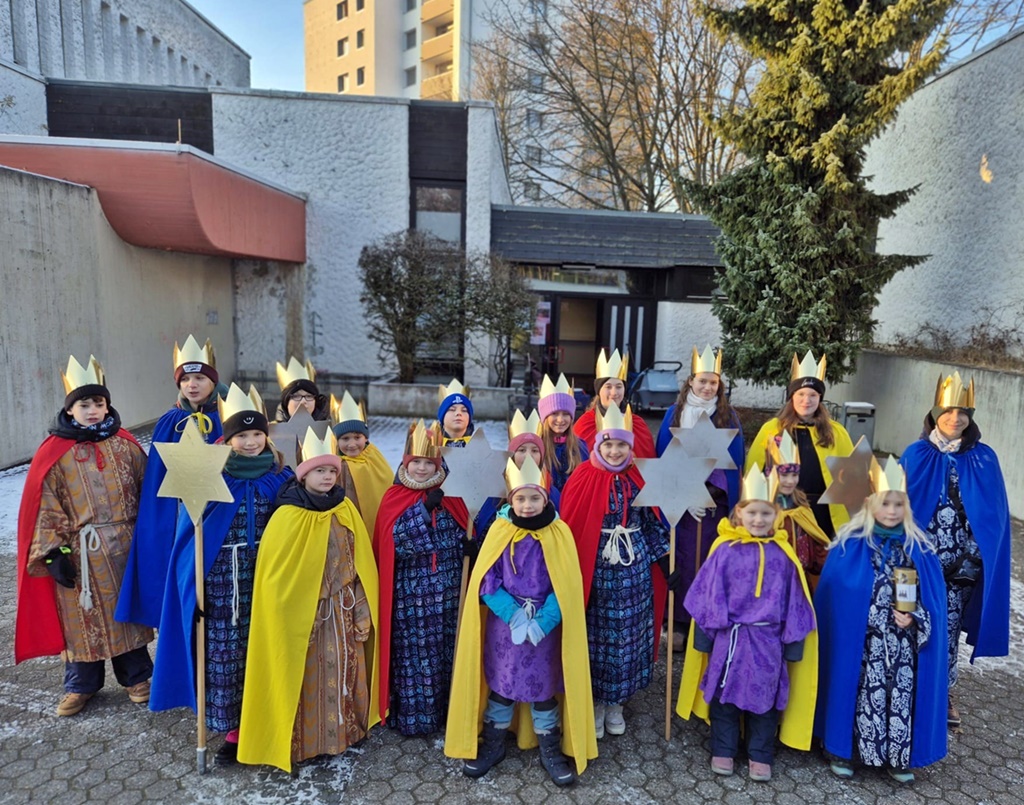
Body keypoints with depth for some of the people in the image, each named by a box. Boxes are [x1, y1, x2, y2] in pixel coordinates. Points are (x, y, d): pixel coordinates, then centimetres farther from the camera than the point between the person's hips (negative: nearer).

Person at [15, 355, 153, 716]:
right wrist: (54, 552, -10)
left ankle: (136, 676, 28)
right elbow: (46, 506, -5)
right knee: (82, 615, 10)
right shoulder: (54, 452, -5)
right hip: (80, 551, -1)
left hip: (124, 546, 1)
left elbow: (146, 490, 5)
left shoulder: (125, 445, 1)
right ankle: (81, 684, 29)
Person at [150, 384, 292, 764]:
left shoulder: (281, 477, 0)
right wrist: (195, 584, -7)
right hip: (222, 581, -1)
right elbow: (191, 532, -2)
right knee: (224, 654, 6)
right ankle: (233, 727, 23)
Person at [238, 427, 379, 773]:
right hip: (303, 611, -4)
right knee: (308, 674, 6)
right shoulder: (288, 516, -12)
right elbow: (274, 571, -10)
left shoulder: (346, 511, 1)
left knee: (342, 669, 14)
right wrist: (290, 614, -9)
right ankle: (304, 738, 24)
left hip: (343, 610, 4)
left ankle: (344, 728, 32)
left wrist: (362, 608, 4)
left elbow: (361, 562, 5)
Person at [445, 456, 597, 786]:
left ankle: (550, 751, 30)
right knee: (500, 685, 14)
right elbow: (486, 582, -8)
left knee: (544, 688, 11)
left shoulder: (559, 533, -9)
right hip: (503, 625, 1)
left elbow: (566, 586, -9)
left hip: (545, 627, 0)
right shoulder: (499, 530, -7)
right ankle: (492, 745, 34)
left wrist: (541, 621, -19)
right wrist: (514, 615, -18)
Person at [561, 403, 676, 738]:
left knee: (628, 635, 12)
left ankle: (615, 703, 31)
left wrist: (664, 561, 5)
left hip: (634, 572, 3)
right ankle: (594, 702, 28)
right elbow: (571, 527, -7)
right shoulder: (584, 479, -9)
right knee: (596, 636, 8)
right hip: (596, 570, -3)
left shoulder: (639, 479, 2)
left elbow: (652, 523, 8)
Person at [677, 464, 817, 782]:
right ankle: (723, 751, 30)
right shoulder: (725, 550, -8)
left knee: (765, 698, 14)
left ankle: (760, 756, 32)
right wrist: (704, 636, -2)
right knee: (725, 696, 12)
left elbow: (793, 601, 2)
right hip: (728, 637, -1)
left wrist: (793, 642, 3)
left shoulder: (782, 554, -3)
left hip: (768, 640, 1)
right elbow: (709, 596, -3)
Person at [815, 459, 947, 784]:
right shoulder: (850, 545, -7)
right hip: (859, 643, -2)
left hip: (903, 646, 3)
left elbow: (933, 598, 4)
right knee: (862, 692, 5)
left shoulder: (919, 548, 3)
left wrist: (915, 619, -11)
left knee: (901, 694, 7)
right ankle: (843, 750, 22)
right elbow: (832, 596, -5)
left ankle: (897, 757, 27)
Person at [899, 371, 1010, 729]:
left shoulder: (984, 459, 2)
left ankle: (942, 692, 26)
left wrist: (982, 556, -2)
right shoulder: (916, 456, -1)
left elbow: (996, 514, 5)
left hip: (964, 565, 1)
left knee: (948, 628, 7)